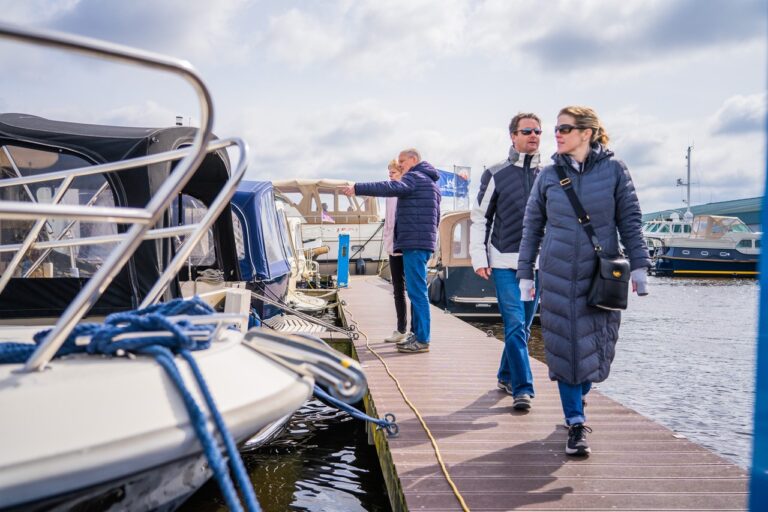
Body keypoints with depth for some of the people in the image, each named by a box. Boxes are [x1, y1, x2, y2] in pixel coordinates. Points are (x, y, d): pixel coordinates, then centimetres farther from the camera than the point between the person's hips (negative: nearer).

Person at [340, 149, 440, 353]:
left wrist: (357, 188, -27)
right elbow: (436, 216, 27)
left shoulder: (415, 178, -7)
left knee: (417, 291, -10)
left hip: (414, 242, -10)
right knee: (417, 290, 14)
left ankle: (422, 340, -9)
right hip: (425, 241, 10)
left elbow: (390, 188, -24)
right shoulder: (431, 182, 24)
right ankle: (418, 334, 19)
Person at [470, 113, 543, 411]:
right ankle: (522, 388, -8)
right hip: (505, 263, -3)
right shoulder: (496, 175, 0)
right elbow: (480, 219, 2)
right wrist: (479, 258, -6)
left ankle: (506, 376, 28)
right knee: (515, 325, -9)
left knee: (523, 327, 11)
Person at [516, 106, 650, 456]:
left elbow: (630, 221, 2)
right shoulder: (548, 175, 4)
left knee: (597, 346, 7)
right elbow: (532, 227, 8)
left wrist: (639, 265, -4)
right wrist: (525, 274, 6)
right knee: (564, 347, -1)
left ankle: (578, 397, 37)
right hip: (557, 276, 1)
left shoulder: (613, 170, 0)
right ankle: (576, 424, 8)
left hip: (601, 274, 0)